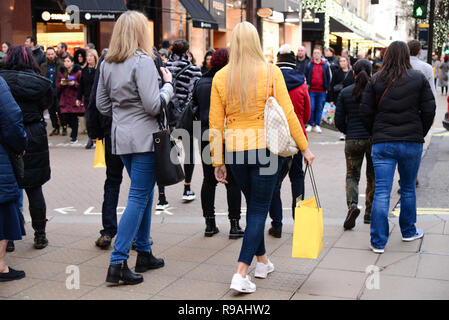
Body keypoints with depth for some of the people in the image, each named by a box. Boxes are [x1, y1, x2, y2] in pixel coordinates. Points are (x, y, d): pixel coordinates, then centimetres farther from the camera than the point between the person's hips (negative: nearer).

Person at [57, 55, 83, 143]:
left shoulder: (78, 72, -1)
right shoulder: (61, 73, 12)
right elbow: (58, 87, 13)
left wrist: (74, 83, -18)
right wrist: (61, 84, -7)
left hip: (74, 98, -3)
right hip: (64, 99, 3)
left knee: (74, 118, 0)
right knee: (64, 117, -5)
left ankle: (74, 137, 11)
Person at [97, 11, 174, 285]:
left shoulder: (107, 64, 9)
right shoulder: (143, 62, -14)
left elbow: (102, 105, 14)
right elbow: (154, 105, -17)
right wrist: (168, 84, -2)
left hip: (121, 136, 8)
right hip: (144, 137, -8)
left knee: (144, 194, 18)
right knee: (139, 198, -4)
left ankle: (144, 254, 25)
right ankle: (118, 263, -5)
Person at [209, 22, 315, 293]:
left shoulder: (221, 77, 1)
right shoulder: (271, 72, -4)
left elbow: (216, 123, 2)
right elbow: (288, 113, -5)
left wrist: (218, 162, 9)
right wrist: (304, 147, 4)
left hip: (234, 149, 3)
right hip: (265, 147, -3)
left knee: (254, 205, 21)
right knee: (259, 209, 5)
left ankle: (262, 262, 35)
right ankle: (241, 275, -3)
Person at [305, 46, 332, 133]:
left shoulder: (325, 65, 6)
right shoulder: (309, 65, 5)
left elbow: (328, 77, 10)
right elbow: (306, 76, 9)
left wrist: (327, 88, 5)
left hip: (322, 91, 1)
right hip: (311, 90, -1)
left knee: (319, 109, 5)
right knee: (311, 108, -2)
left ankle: (317, 125, 13)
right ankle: (310, 125, 8)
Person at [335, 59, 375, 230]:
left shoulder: (345, 93, -2)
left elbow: (339, 121, -1)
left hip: (352, 140, 0)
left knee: (352, 175, 10)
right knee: (373, 176, 15)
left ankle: (352, 204, -15)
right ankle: (369, 213, 21)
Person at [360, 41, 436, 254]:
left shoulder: (376, 80, 0)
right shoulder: (419, 79, -2)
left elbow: (365, 112, 1)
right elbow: (429, 110, -1)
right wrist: (420, 134, 12)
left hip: (383, 143, 0)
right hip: (412, 143, 0)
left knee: (381, 192, 0)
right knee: (408, 188, 17)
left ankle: (378, 242, 0)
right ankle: (408, 232, 32)